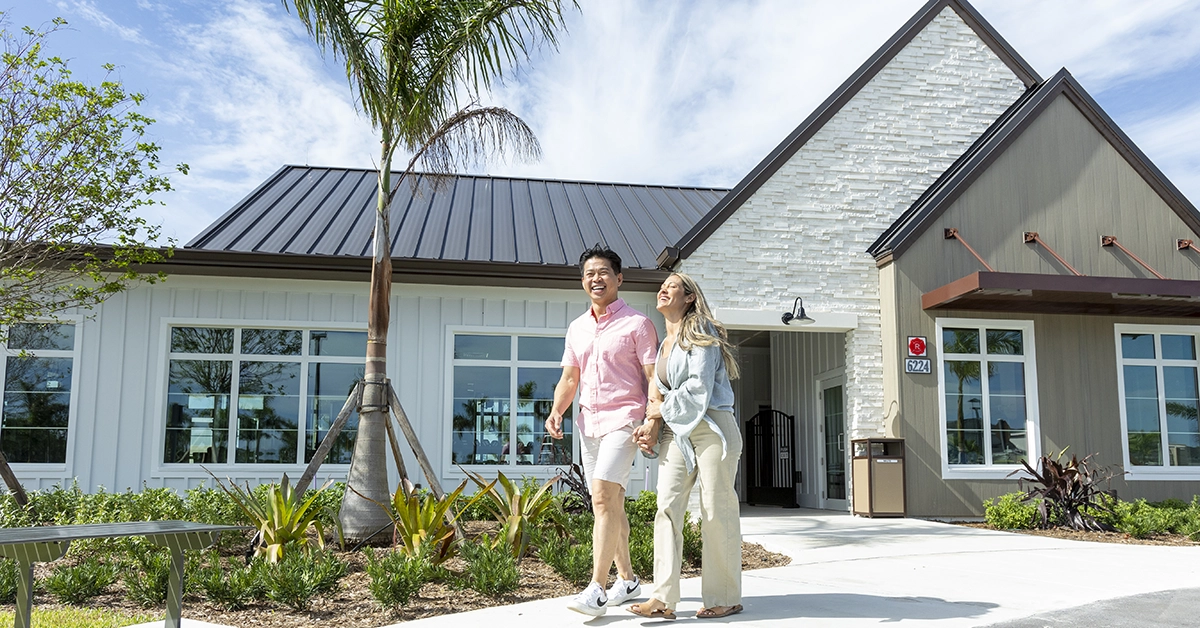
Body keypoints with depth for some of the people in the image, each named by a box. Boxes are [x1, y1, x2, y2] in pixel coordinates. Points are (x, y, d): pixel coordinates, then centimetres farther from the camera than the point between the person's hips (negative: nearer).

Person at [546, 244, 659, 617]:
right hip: (588, 422, 7)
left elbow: (654, 379, -6)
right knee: (611, 501, 12)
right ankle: (627, 580, 24)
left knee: (603, 496, -18)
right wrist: (556, 411, -2)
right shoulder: (576, 328, 15)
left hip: (622, 420, -6)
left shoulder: (637, 324, -3)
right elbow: (569, 379, 16)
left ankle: (597, 589, -17)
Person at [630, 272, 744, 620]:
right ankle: (663, 599, -9)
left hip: (710, 428, -7)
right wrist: (652, 426, 1)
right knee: (667, 506, -6)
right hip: (676, 432, 7)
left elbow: (698, 388, -13)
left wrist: (660, 410, -3)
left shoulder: (700, 334, -4)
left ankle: (725, 598, 8)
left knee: (715, 511, -3)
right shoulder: (665, 343, 20)